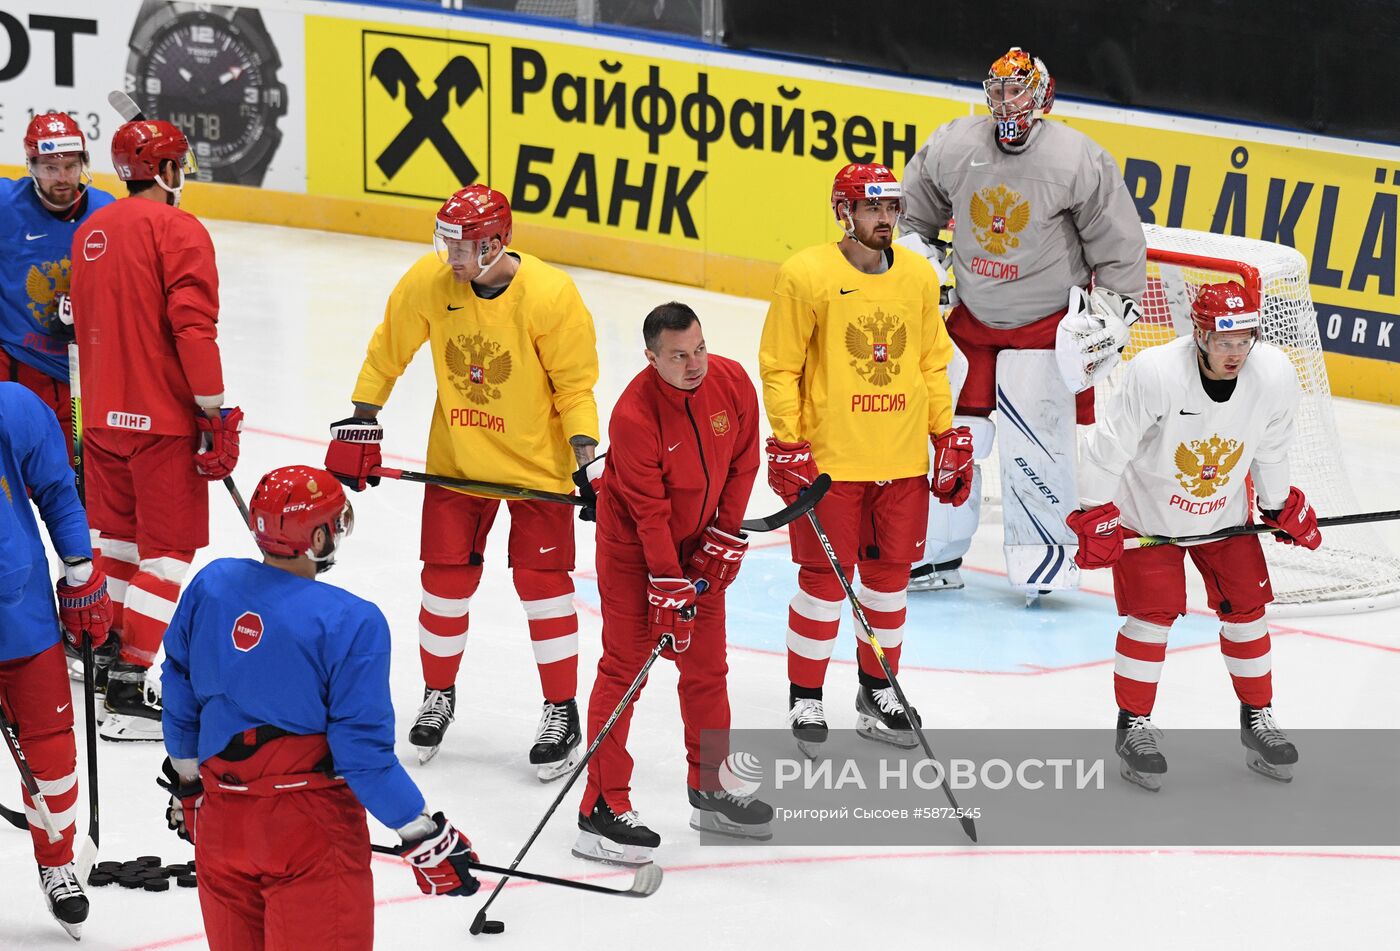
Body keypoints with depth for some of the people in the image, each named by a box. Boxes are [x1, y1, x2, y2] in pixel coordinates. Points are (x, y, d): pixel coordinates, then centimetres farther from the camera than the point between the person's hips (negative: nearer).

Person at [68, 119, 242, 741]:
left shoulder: (89, 231, 12)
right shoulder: (177, 229, -13)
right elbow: (192, 325, -21)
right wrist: (215, 412, -16)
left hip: (102, 414, 7)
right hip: (163, 419, -7)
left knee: (118, 538, 20)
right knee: (167, 550, -2)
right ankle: (128, 691, -6)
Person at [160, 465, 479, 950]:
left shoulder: (209, 586, -2)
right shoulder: (351, 623, -19)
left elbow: (179, 691, 9)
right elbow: (363, 751, -18)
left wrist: (186, 779, 25)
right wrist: (425, 839, -9)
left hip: (220, 815, 6)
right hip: (309, 831, -6)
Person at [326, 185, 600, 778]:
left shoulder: (549, 296, -20)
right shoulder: (428, 282, -12)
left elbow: (575, 384, -11)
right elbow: (388, 350, 4)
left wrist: (585, 453, -21)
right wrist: (360, 423, 4)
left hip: (536, 462, -3)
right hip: (456, 458, 3)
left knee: (542, 583, -2)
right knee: (447, 579, 6)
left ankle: (562, 713, 10)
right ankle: (438, 694, 27)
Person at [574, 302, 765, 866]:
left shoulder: (731, 382, -13)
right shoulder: (634, 415, -28)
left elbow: (742, 463, 0)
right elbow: (649, 512, -25)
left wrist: (724, 540, -4)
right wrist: (667, 589, -24)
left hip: (699, 541, 6)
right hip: (632, 544, -6)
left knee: (707, 666, 12)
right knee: (624, 666, -9)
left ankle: (709, 794, 25)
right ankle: (603, 809, -7)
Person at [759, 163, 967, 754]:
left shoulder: (919, 277, 6)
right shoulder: (806, 276, -9)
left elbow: (932, 365, 15)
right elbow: (778, 367, -6)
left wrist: (948, 439, 11)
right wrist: (788, 447, -10)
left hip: (903, 461, 5)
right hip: (827, 459, -4)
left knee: (889, 575, 10)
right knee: (824, 579, 0)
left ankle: (877, 693, 25)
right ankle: (805, 699, 14)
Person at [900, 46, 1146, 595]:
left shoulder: (1080, 161, -16)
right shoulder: (950, 148, -8)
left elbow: (1120, 245, -7)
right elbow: (912, 216, 12)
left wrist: (1112, 317, -8)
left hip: (1051, 323, -3)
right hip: (973, 319, 3)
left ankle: (1041, 562, 12)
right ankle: (938, 557, 14)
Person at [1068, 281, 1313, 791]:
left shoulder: (1275, 374, -21)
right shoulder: (1155, 373, -34)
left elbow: (1271, 448, -1)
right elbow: (1110, 444, -23)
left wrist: (1283, 507, 9)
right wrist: (1096, 517, -19)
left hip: (1224, 513, 4)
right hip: (1146, 510, -4)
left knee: (1245, 609, 7)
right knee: (1152, 616, -6)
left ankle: (1258, 717, 25)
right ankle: (1134, 727, 9)